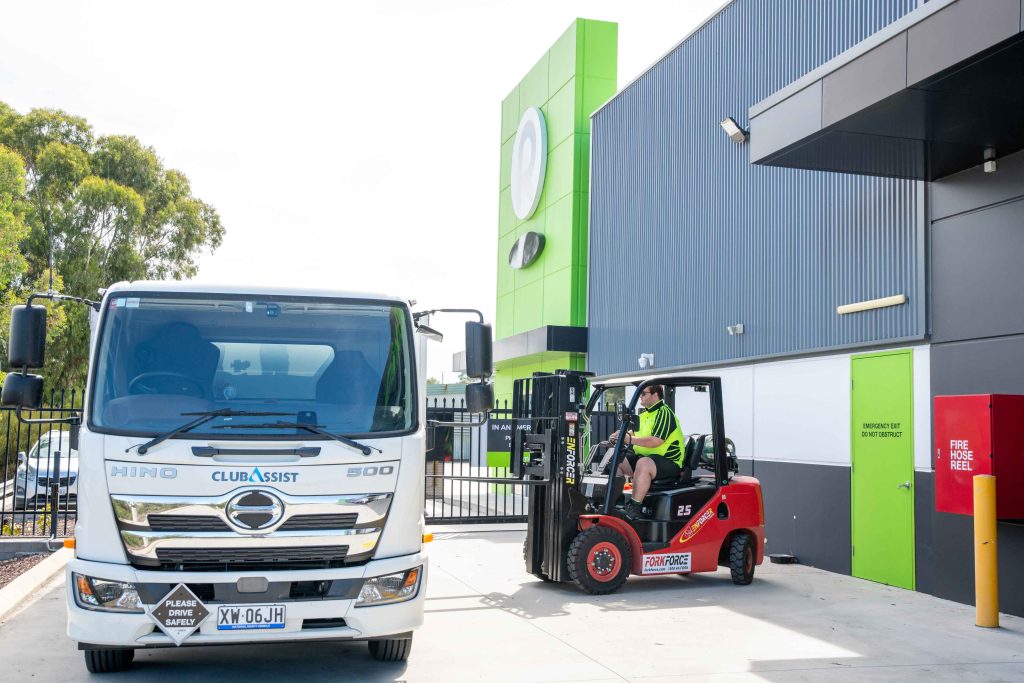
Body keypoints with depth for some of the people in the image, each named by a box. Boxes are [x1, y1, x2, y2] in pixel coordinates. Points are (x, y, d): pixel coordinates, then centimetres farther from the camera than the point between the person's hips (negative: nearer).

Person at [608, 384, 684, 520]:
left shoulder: (664, 413, -14)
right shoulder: (645, 413, 16)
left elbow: (655, 441, -25)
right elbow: (635, 433, 20)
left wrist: (630, 439, -29)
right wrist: (621, 435, -2)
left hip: (668, 462, -10)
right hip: (644, 456, 10)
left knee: (643, 463, -38)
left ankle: (634, 507, -35)